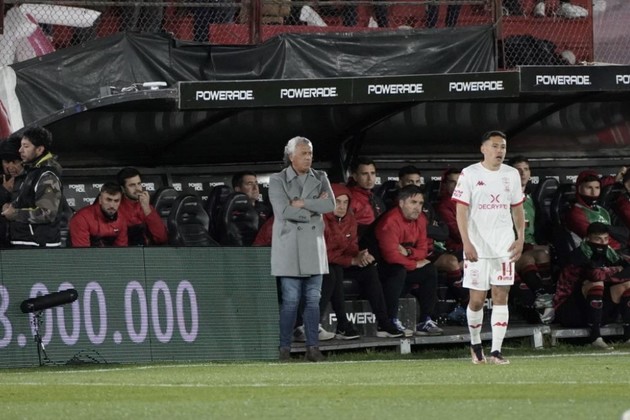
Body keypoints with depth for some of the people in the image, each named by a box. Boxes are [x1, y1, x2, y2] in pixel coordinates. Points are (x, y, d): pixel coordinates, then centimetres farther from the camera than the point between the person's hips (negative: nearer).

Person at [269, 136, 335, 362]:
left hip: (313, 244, 4)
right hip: (289, 246, -4)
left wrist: (302, 203, -12)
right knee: (291, 299, -6)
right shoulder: (277, 180, 0)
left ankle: (313, 347, 5)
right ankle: (284, 348, -1)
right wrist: (315, 208, -7)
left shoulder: (320, 178, 11)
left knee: (313, 299, 3)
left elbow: (331, 204, -5)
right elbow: (284, 211, -14)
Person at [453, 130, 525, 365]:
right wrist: (466, 243, -16)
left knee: (501, 296, -4)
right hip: (477, 246, -3)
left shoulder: (511, 175, 9)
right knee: (477, 299, -1)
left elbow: (517, 209, 15)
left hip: (504, 246, 3)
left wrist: (520, 238, 2)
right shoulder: (470, 174, -3)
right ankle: (475, 344, 23)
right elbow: (461, 211, -6)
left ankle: (496, 350, -3)